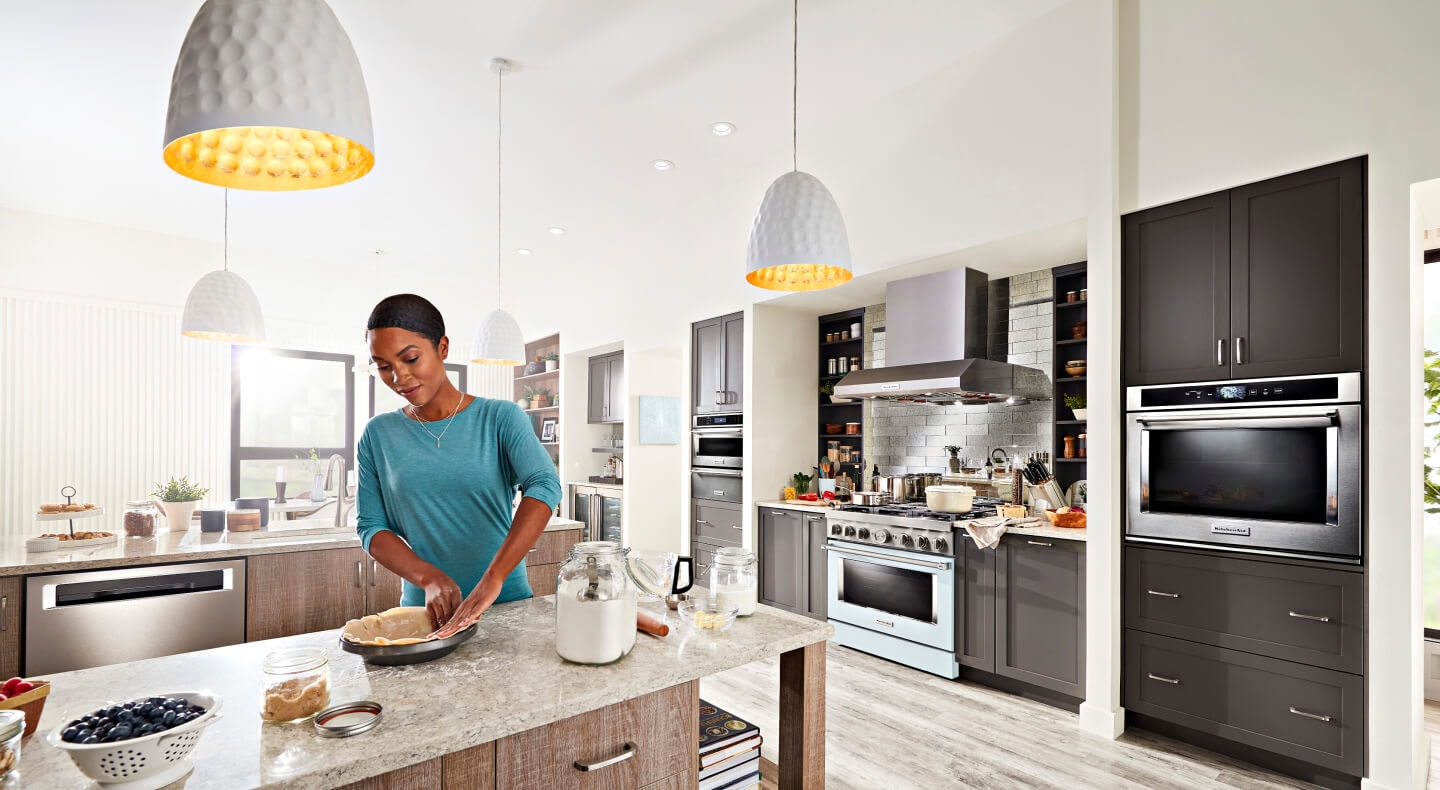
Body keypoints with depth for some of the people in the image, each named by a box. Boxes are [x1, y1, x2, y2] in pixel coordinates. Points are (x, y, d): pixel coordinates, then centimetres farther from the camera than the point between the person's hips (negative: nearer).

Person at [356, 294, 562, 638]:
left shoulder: (500, 418, -7)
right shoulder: (379, 434, 2)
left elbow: (545, 487, -21)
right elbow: (370, 526, 2)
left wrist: (492, 579, -30)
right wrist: (429, 577, -15)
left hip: (506, 602, -2)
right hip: (426, 608, 2)